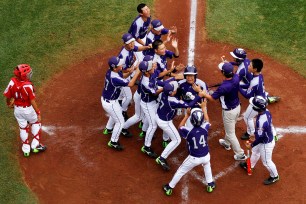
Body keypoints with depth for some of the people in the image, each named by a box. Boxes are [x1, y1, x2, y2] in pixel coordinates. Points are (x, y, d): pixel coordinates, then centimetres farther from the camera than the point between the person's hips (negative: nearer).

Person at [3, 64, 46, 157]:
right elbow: (33, 101, -24)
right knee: (36, 123, 22)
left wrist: (9, 103, 18)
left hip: (17, 109, 4)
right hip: (28, 109, -4)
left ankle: (26, 149, 31)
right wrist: (38, 113, -16)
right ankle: (35, 145, 23)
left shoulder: (12, 82, -15)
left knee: (23, 128, 20)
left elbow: (8, 96, -3)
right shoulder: (28, 85, -29)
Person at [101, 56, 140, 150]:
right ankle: (113, 142, 23)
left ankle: (108, 128, 57)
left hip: (106, 98, 9)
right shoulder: (114, 78, -37)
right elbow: (130, 84, -31)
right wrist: (137, 72, -27)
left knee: (118, 111, 36)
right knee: (120, 121, 7)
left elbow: (123, 76, 7)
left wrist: (130, 72, -13)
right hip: (109, 103, -9)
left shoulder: (111, 71, -11)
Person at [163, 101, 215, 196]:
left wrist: (187, 115, 0)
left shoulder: (188, 131, -21)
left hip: (194, 158, -2)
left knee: (181, 171, 19)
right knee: (207, 165, 38)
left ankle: (169, 188, 33)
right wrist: (203, 108, 18)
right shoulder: (205, 128, -15)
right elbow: (207, 121, 9)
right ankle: (210, 185, 46)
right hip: (206, 156, 2)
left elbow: (180, 127, 2)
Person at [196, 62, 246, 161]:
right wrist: (227, 64, 13)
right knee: (229, 127, 32)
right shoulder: (236, 77, -17)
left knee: (230, 133, 13)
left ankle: (240, 154, 25)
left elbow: (212, 98, -20)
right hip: (237, 106, 8)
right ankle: (226, 143, 57)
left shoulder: (223, 87, -35)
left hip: (229, 111, -8)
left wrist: (199, 91, -12)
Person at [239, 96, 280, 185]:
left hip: (266, 143, -9)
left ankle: (274, 176, 43)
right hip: (269, 137, 9)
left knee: (266, 161, 18)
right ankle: (250, 165, 61)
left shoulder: (261, 121, -42)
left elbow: (260, 137, -28)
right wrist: (255, 137, 16)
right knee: (255, 152, 33)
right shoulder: (266, 111, -15)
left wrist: (252, 145, -11)